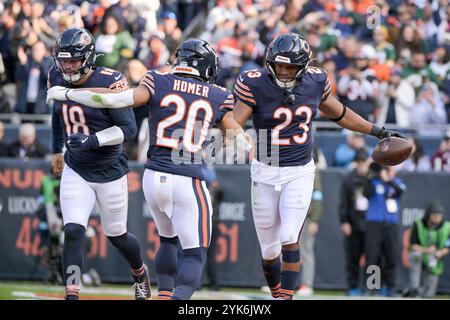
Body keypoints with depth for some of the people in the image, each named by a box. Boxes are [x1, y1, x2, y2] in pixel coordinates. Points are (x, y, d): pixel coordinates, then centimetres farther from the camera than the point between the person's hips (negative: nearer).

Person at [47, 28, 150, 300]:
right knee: (73, 232, -14)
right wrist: (58, 149, 27)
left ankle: (140, 273, 44)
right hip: (75, 171, 3)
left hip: (110, 172, -3)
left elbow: (129, 129, -24)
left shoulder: (109, 83, -21)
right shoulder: (57, 78, -3)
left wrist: (92, 140, -34)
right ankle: (72, 295, -13)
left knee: (117, 235, 13)